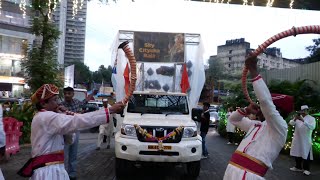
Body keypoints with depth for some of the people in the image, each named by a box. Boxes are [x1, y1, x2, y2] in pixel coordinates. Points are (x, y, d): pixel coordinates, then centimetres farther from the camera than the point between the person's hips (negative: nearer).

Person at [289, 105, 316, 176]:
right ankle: (298, 167, 25)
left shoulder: (311, 118, -4)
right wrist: (295, 119, -23)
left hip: (306, 140, -5)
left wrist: (303, 121, -31)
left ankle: (306, 169, 10)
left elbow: (312, 127, -22)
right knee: (297, 153, 12)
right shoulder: (298, 117, 11)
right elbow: (291, 123, -3)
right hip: (297, 139, 5)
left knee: (306, 154, -1)